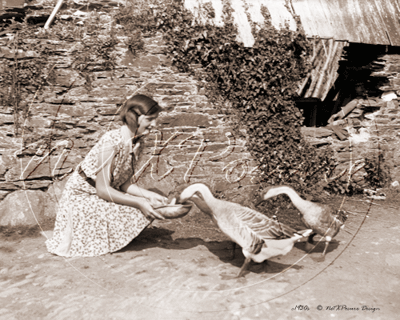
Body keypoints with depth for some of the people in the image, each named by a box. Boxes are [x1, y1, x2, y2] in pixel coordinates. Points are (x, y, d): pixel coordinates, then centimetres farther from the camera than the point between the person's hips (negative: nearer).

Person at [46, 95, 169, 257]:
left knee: (149, 209, -5)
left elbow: (124, 184, 1)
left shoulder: (134, 144, 0)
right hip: (81, 197, -8)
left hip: (101, 197, 8)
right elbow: (103, 190, -26)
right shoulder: (111, 141, -27)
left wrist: (150, 195, -12)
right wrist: (139, 203, -27)